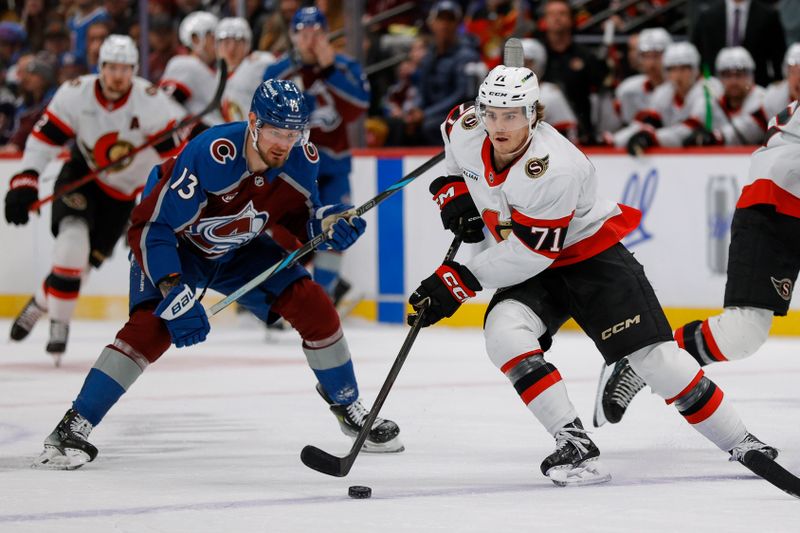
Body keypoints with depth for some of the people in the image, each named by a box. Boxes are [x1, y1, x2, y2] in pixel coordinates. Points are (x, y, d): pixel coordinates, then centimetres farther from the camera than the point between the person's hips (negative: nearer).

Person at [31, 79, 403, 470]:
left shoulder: (301, 160, -19)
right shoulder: (209, 155, -37)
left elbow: (300, 217, 0)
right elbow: (150, 227, -34)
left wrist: (328, 222, -22)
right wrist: (173, 294, -43)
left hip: (240, 248, 6)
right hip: (175, 245, -5)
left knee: (314, 308, -6)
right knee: (152, 327, -28)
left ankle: (349, 409, 16)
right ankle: (73, 428, -22)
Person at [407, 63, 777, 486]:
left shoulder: (553, 169, -32)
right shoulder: (466, 130, -13)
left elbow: (529, 254, -29)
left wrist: (460, 280, -28)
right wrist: (454, 193, 2)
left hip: (593, 256, -6)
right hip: (533, 271, 6)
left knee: (655, 356, -12)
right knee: (503, 333, -25)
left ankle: (738, 442, 6)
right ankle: (573, 443, -22)